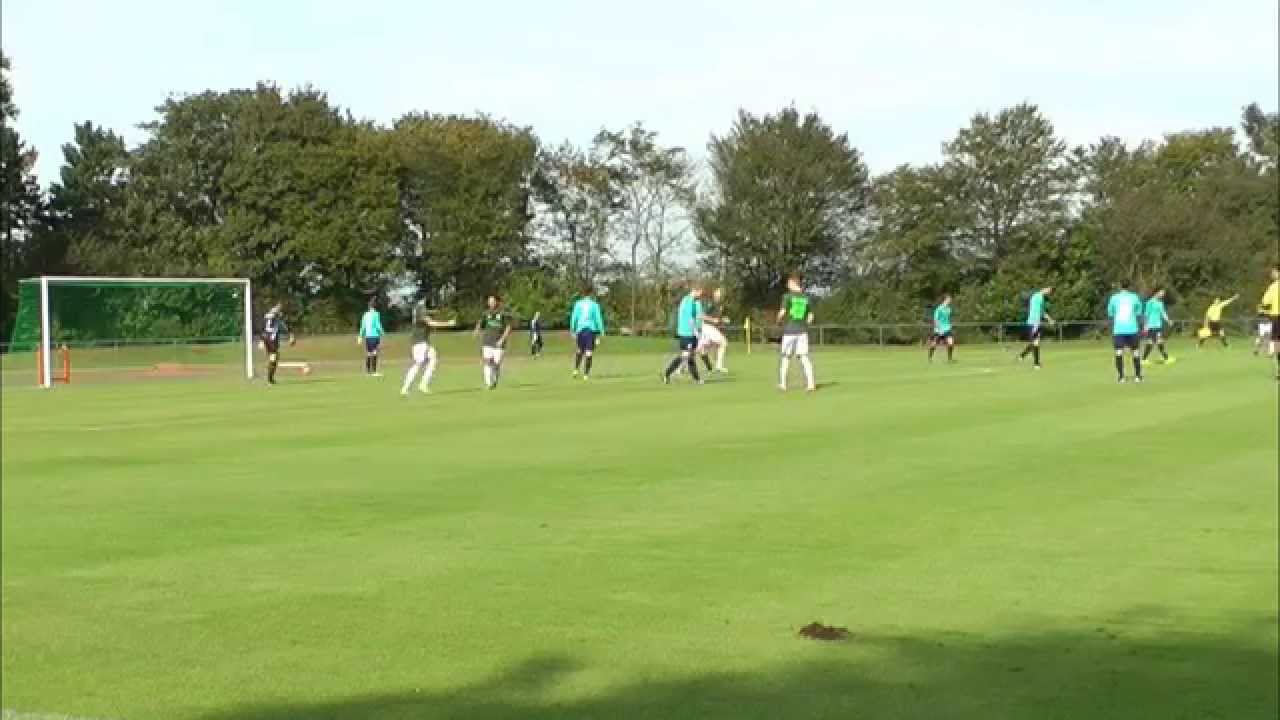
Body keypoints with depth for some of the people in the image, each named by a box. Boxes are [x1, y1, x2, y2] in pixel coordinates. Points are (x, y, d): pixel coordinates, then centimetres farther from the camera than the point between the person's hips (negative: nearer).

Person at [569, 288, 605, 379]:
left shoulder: (578, 304, 6)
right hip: (591, 330, -2)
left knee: (579, 350, 20)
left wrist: (572, 331, 10)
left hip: (580, 330, 2)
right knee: (589, 352, -1)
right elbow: (598, 319, -1)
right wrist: (601, 332, 3)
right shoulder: (594, 305, 0)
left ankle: (576, 370, 7)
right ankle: (586, 374, -5)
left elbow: (573, 318, 5)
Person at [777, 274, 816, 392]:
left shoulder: (787, 296, -6)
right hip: (802, 331, 3)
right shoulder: (807, 298, 5)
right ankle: (810, 383, -6)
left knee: (785, 357, 8)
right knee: (804, 357, 3)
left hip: (789, 330, -3)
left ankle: (783, 384, 11)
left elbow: (782, 313, -9)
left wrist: (779, 319, 13)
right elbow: (810, 317, 7)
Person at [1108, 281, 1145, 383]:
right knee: (1135, 352, 10)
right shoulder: (1135, 297, 6)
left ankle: (1121, 377, -10)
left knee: (1119, 353, -3)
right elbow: (1138, 313, 10)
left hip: (1118, 330, -1)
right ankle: (1138, 376, 10)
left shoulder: (1114, 297, 4)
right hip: (1132, 329, 1)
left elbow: (1110, 314, 9)